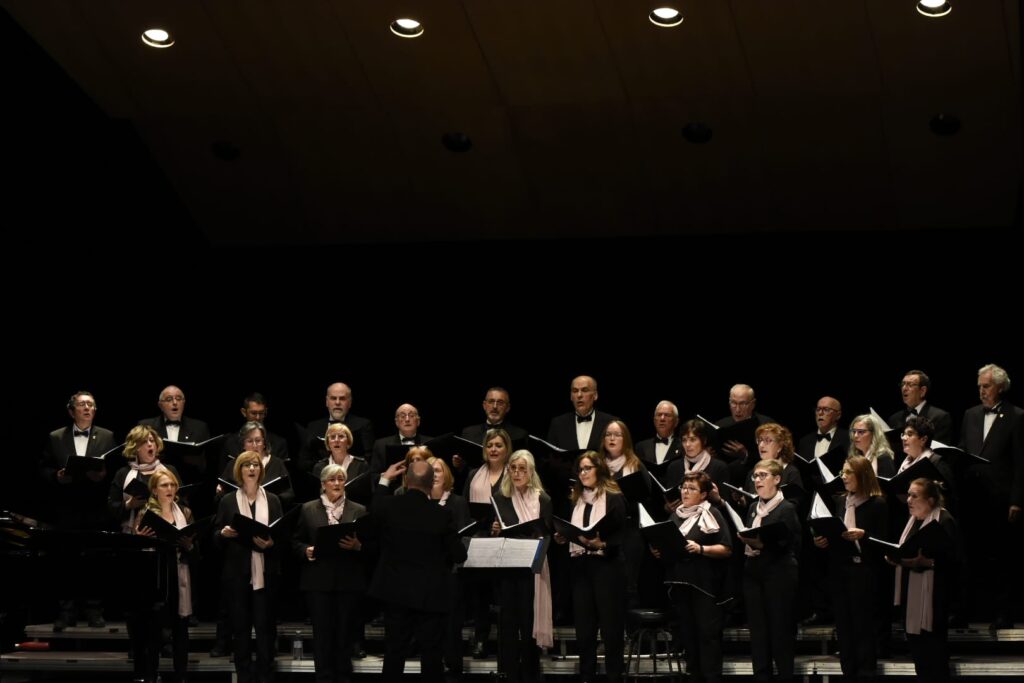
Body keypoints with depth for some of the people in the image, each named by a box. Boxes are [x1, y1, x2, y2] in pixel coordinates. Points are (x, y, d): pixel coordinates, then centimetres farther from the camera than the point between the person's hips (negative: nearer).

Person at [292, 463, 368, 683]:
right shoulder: (308, 509, 8)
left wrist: (357, 546, -15)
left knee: (345, 632, 4)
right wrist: (307, 551, -11)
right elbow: (296, 542, 9)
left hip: (348, 581, 0)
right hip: (318, 580, 0)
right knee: (322, 632, 0)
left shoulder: (359, 510, 7)